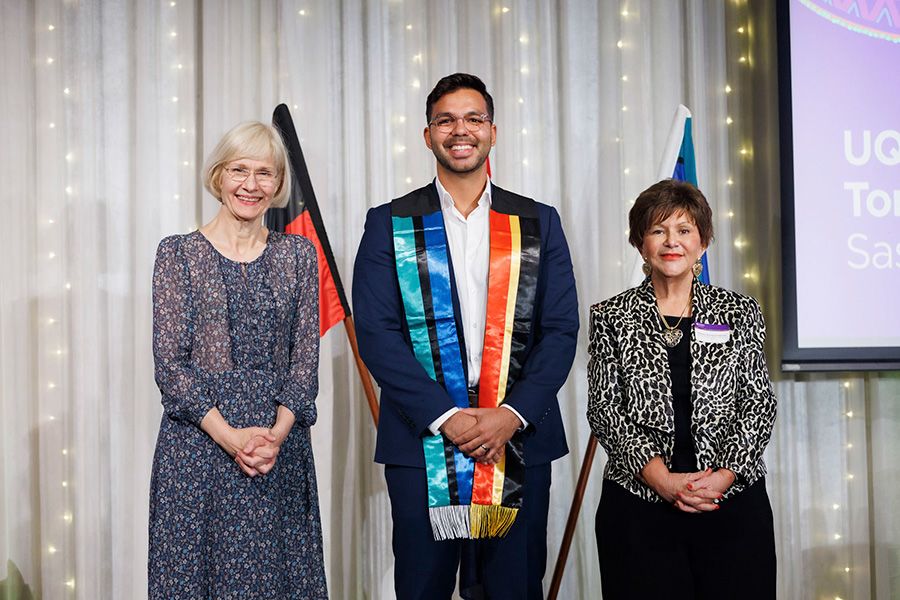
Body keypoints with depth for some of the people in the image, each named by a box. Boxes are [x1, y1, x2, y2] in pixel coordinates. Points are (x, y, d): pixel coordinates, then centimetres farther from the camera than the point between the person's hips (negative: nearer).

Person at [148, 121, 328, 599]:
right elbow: (169, 361, -5)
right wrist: (229, 435, -15)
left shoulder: (298, 254, 7)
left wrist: (277, 432, -12)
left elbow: (306, 357, 3)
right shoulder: (178, 253, 0)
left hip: (281, 442, 2)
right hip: (197, 440, -2)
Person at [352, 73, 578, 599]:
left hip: (520, 439, 1)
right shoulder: (390, 224, 5)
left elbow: (561, 330, 3)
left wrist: (513, 415, -11)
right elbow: (376, 333, -3)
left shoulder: (539, 223, 9)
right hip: (422, 441, -1)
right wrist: (445, 416, -13)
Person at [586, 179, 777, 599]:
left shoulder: (739, 313, 8)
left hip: (734, 503, 1)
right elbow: (604, 408, -1)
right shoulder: (612, 318, 5)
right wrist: (659, 477, -12)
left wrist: (724, 475, -10)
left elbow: (760, 405, 4)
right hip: (638, 506, -1)